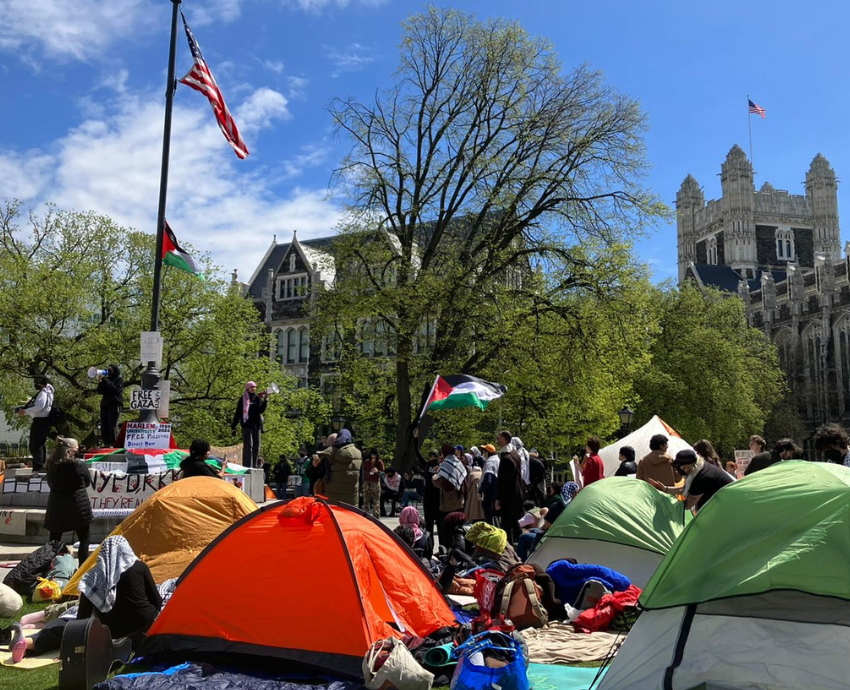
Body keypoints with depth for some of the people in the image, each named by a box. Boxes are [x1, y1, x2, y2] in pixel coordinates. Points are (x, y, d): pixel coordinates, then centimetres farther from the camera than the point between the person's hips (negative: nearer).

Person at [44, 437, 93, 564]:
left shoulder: (51, 465, -1)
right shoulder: (80, 465, -12)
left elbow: (51, 484, 12)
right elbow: (88, 482, 2)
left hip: (56, 507, 4)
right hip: (78, 507, -4)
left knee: (54, 542, 13)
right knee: (84, 540, 6)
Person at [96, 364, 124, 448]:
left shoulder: (119, 380, 2)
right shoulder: (107, 379, 20)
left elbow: (116, 389, -15)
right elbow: (100, 391, 15)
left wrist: (105, 381, -14)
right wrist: (100, 382, 0)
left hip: (115, 405, -7)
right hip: (105, 404, 7)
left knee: (113, 425, -12)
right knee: (104, 425, -1)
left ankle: (113, 444, -13)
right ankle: (106, 444, 1)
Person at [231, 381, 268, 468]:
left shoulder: (258, 398, 12)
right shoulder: (243, 399, 2)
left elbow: (261, 410, -2)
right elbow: (237, 413, 2)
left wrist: (265, 401, -17)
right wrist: (233, 426, -2)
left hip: (257, 425, 4)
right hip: (247, 425, -4)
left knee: (256, 447, 4)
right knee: (248, 446, -11)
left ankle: (254, 466, 9)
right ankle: (247, 466, -13)